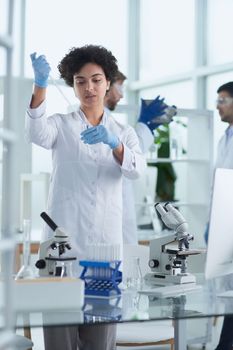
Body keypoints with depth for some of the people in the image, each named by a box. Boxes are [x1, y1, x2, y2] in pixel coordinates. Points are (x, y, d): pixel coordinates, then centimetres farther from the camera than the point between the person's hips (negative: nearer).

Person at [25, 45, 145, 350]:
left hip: (105, 243, 2)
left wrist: (113, 143, -30)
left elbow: (136, 170, -9)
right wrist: (40, 85, -36)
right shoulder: (61, 124, 6)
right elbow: (37, 134, -19)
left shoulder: (124, 133, 12)